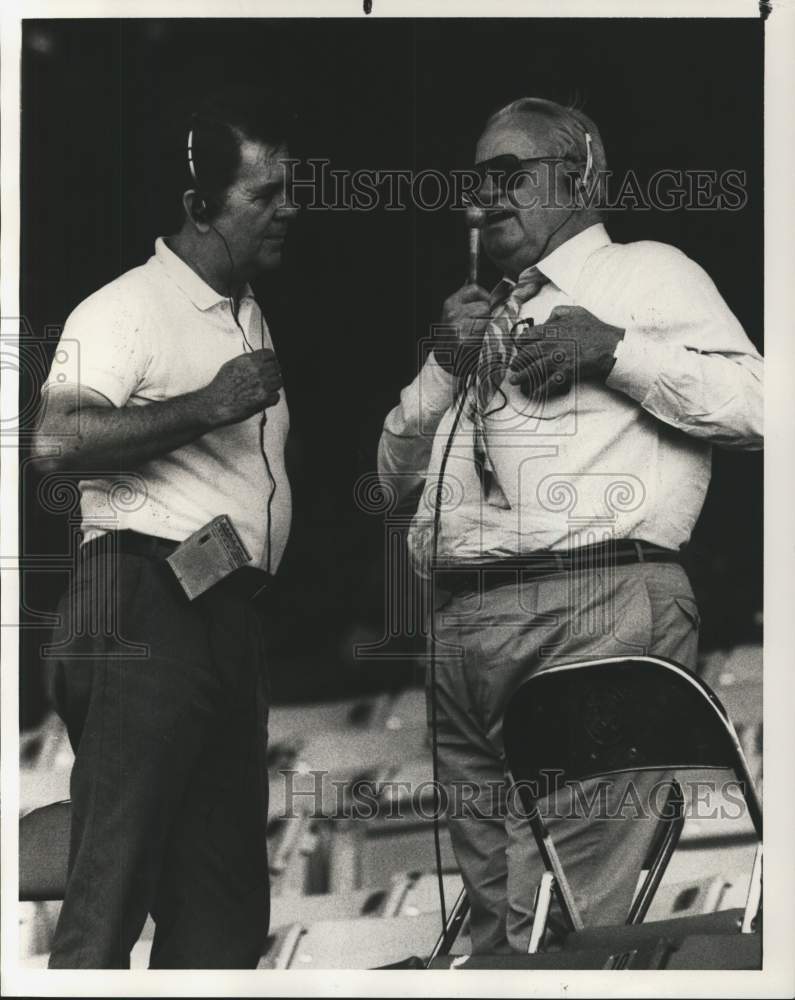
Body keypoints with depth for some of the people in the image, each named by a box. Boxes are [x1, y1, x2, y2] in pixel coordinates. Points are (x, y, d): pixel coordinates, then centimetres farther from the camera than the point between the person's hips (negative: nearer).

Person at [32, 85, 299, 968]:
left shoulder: (248, 322, 24)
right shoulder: (128, 308, -5)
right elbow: (55, 442, -20)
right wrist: (210, 406, -21)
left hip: (233, 620, 9)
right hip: (146, 610, -9)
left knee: (225, 899, 9)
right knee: (110, 892, -11)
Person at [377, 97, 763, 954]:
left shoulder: (647, 274, 11)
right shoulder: (480, 316, 29)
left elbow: (756, 402, -4)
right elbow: (396, 474, 27)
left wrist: (615, 349, -9)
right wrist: (444, 364, 12)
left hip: (595, 609, -7)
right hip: (460, 621, 7)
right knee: (494, 911, 7)